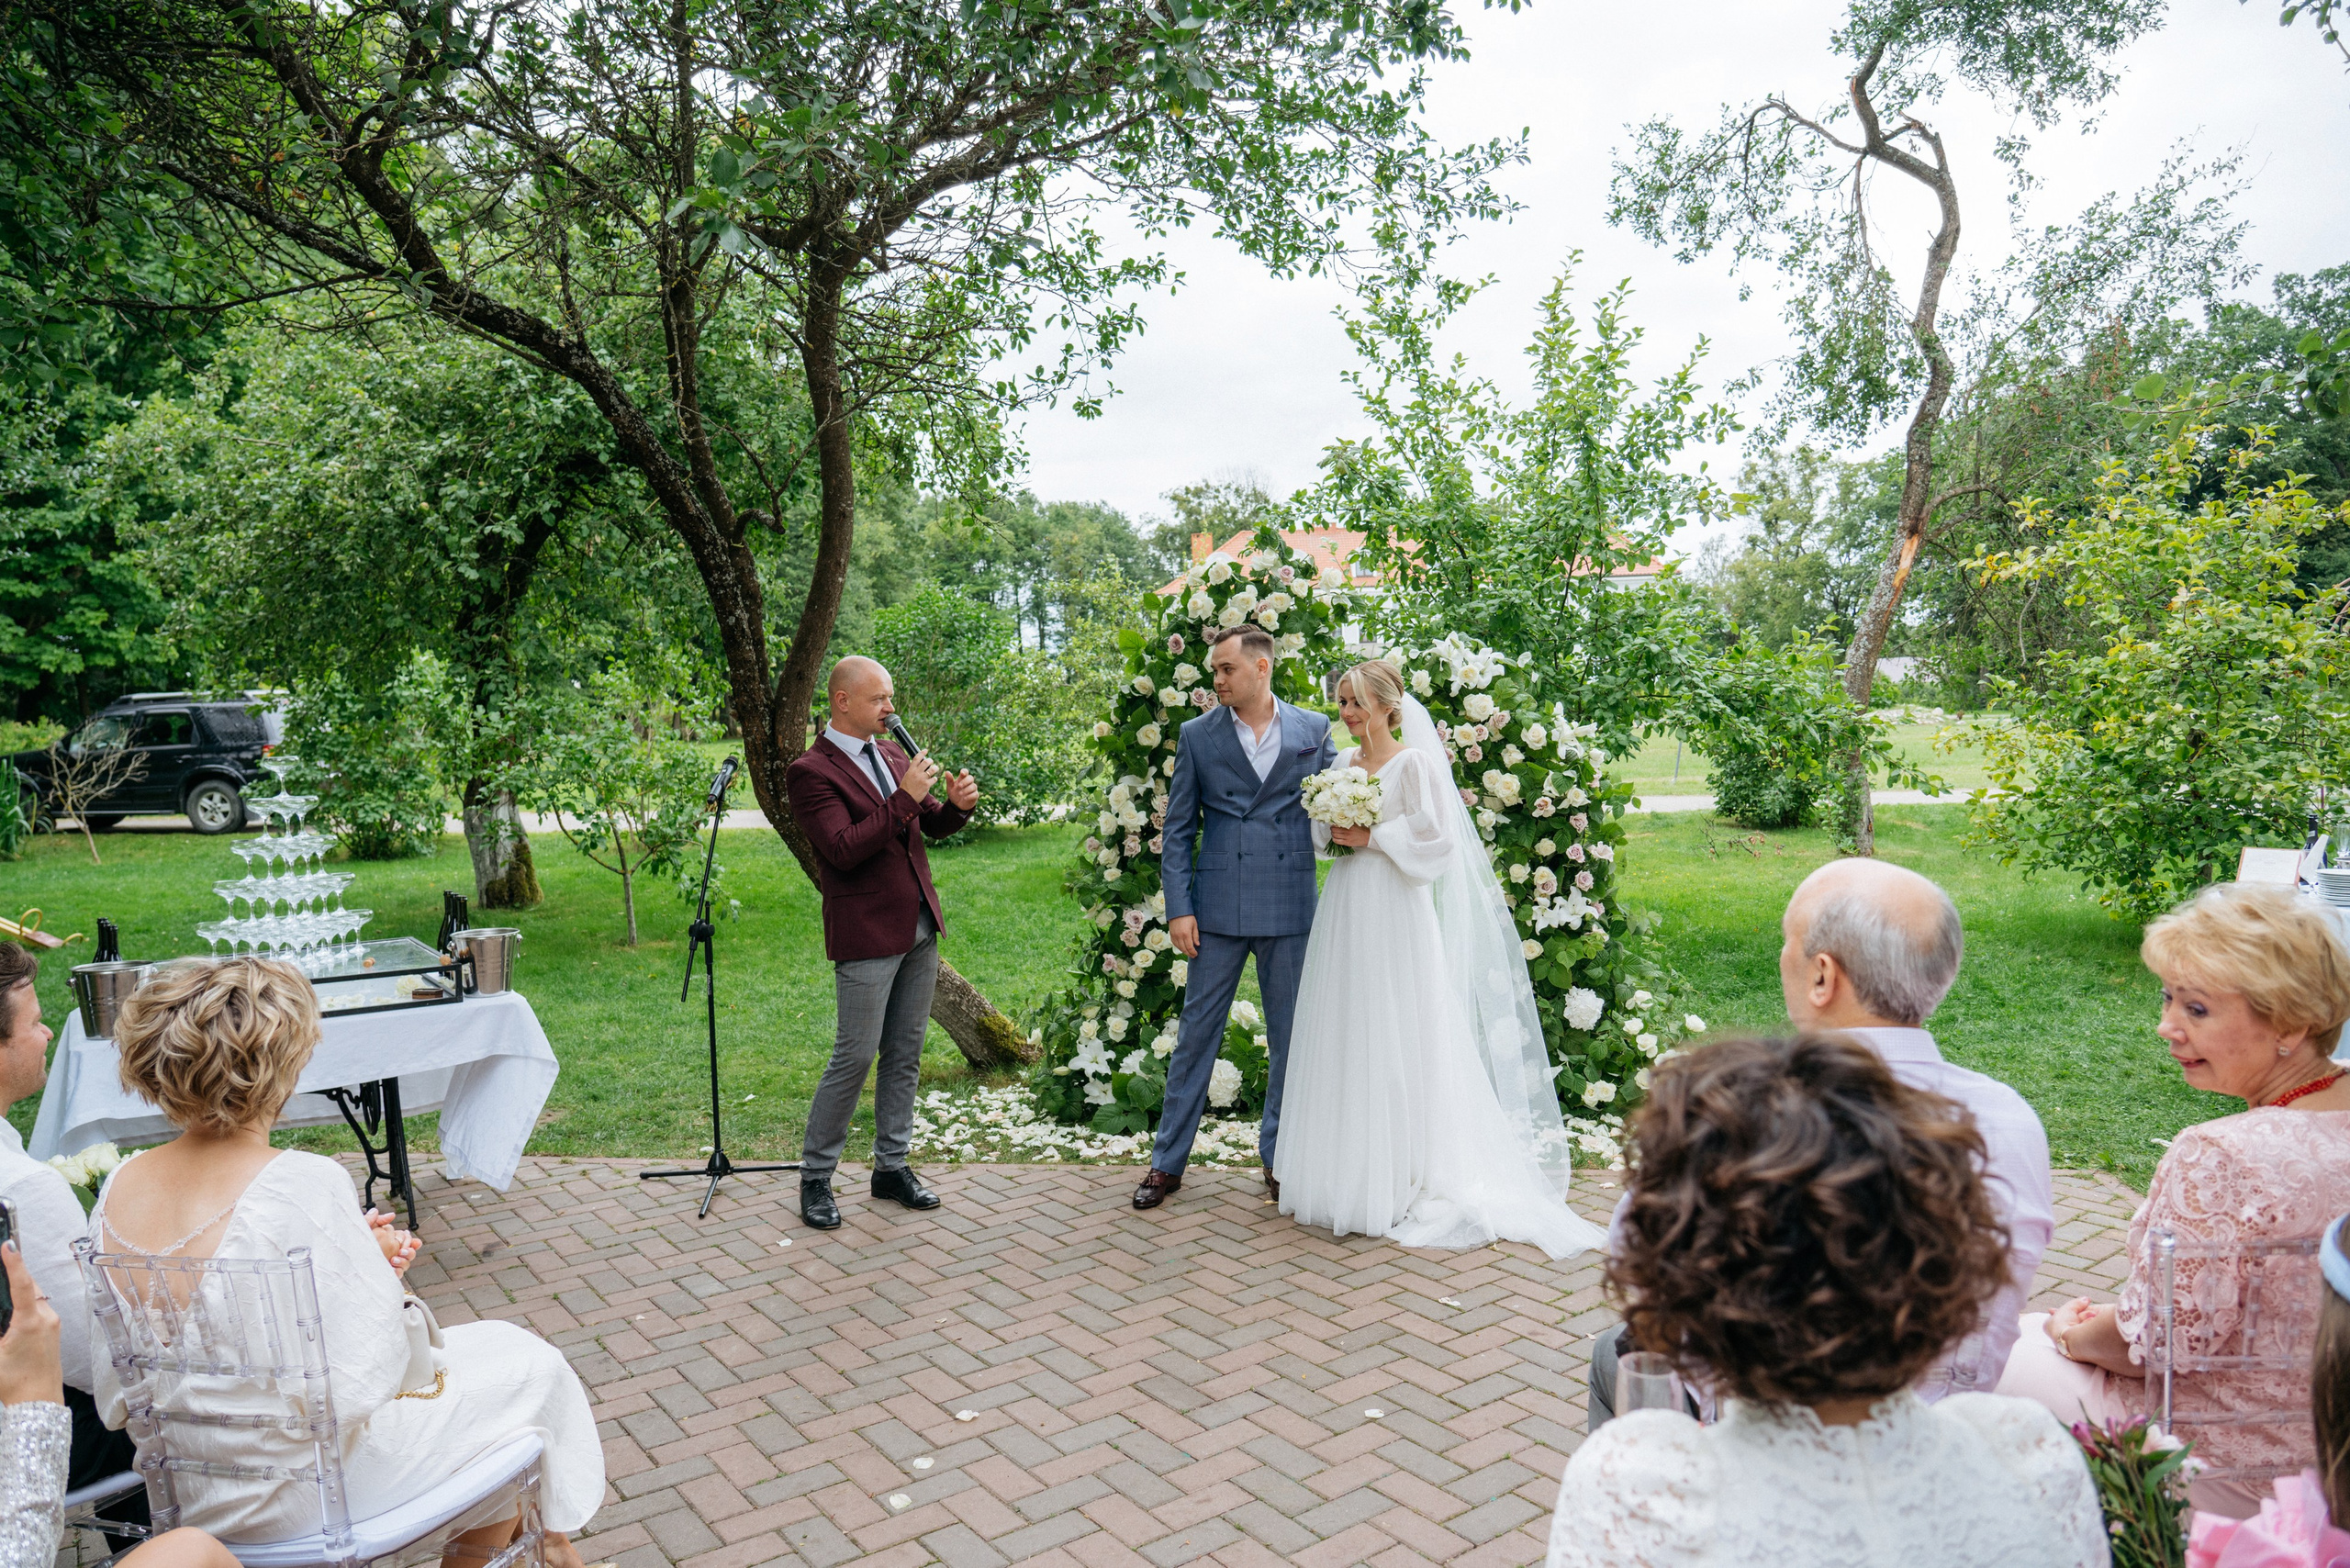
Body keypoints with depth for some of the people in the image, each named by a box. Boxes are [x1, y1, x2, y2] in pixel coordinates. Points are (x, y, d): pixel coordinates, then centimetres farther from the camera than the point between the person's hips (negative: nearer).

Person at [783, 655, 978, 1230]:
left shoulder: (891, 755, 11)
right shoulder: (810, 771, -12)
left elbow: (932, 823, 15)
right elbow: (844, 850, -22)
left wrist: (958, 804, -7)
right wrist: (905, 798, -24)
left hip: (919, 927, 7)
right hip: (867, 934, -7)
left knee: (905, 1053, 13)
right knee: (855, 1056, -3)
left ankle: (892, 1166, 24)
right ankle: (815, 1178, 12)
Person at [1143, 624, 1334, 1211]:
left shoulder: (1314, 730, 5)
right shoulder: (1197, 735, 3)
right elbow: (1178, 831, 3)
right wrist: (1179, 908, -4)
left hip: (1290, 905, 1)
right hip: (1218, 908, -1)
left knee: (1290, 1037, 9)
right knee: (1197, 1032, 5)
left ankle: (1279, 1157, 25)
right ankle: (1168, 1161, 16)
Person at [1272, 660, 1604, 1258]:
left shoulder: (1414, 762, -8)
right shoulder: (1343, 762, 12)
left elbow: (1435, 834, -14)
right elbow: (1320, 825, 19)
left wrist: (1371, 838, -14)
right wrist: (1333, 831, -2)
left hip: (1393, 912, -7)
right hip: (1345, 910, 7)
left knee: (1395, 1039, -2)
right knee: (1343, 1036, 9)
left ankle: (1400, 1181, 9)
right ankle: (1347, 1173, 20)